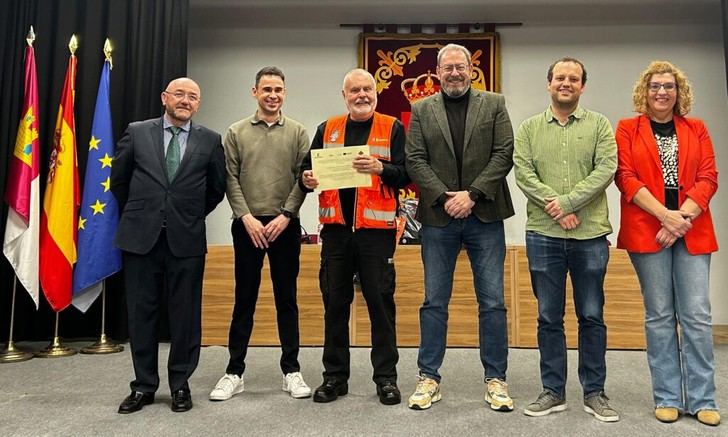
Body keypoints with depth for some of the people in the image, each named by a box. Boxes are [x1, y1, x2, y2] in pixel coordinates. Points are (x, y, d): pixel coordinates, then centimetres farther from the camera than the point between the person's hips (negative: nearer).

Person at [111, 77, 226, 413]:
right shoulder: (137, 133, 5)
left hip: (186, 239, 0)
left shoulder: (210, 140, 4)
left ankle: (180, 384, 20)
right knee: (141, 312, 8)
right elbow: (118, 178, 14)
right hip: (141, 236, 1)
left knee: (185, 314, 5)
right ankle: (144, 386, 22)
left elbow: (217, 188, 12)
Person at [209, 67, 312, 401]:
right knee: (244, 299, 6)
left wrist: (285, 215, -9)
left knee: (287, 299, 7)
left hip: (285, 224, 0)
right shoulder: (236, 132, 7)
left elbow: (303, 178, 1)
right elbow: (231, 179, 2)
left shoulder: (297, 132, 6)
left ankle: (291, 370, 17)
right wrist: (247, 216, -9)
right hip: (247, 224, 0)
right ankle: (234, 372, 16)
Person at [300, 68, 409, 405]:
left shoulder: (392, 128, 6)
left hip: (376, 227, -3)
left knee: (380, 301, 2)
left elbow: (405, 175, -2)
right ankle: (334, 376, 20)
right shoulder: (327, 130, 14)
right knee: (334, 302, 7)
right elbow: (308, 168, 16)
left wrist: (380, 168, -20)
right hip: (336, 226, 3)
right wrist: (306, 178, -7)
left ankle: (386, 377, 15)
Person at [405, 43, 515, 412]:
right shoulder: (421, 110, 9)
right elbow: (415, 161, 1)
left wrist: (472, 194, -12)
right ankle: (429, 378, 18)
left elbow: (504, 154, -2)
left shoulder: (494, 105, 8)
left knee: (492, 301, 4)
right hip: (437, 217, 1)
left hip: (484, 216, 0)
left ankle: (496, 379, 17)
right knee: (434, 302, 6)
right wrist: (444, 198, -11)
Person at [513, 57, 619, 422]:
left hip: (590, 234, 0)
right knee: (549, 317, 8)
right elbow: (522, 173, -2)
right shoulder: (530, 127, 9)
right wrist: (554, 206, -13)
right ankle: (553, 391, 20)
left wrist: (569, 201, -15)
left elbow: (606, 169, -5)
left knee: (592, 316, 8)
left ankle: (594, 392, 22)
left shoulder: (599, 124, 7)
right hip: (543, 234, 1)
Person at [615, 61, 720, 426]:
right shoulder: (627, 129, 7)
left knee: (697, 315, 0)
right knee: (659, 315, 3)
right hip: (647, 231, -2)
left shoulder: (696, 129, 14)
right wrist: (665, 215, -14)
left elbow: (708, 178, 5)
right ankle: (667, 398, 12)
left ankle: (702, 399, 11)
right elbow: (626, 178, -4)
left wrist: (683, 217, -11)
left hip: (692, 232, 2)